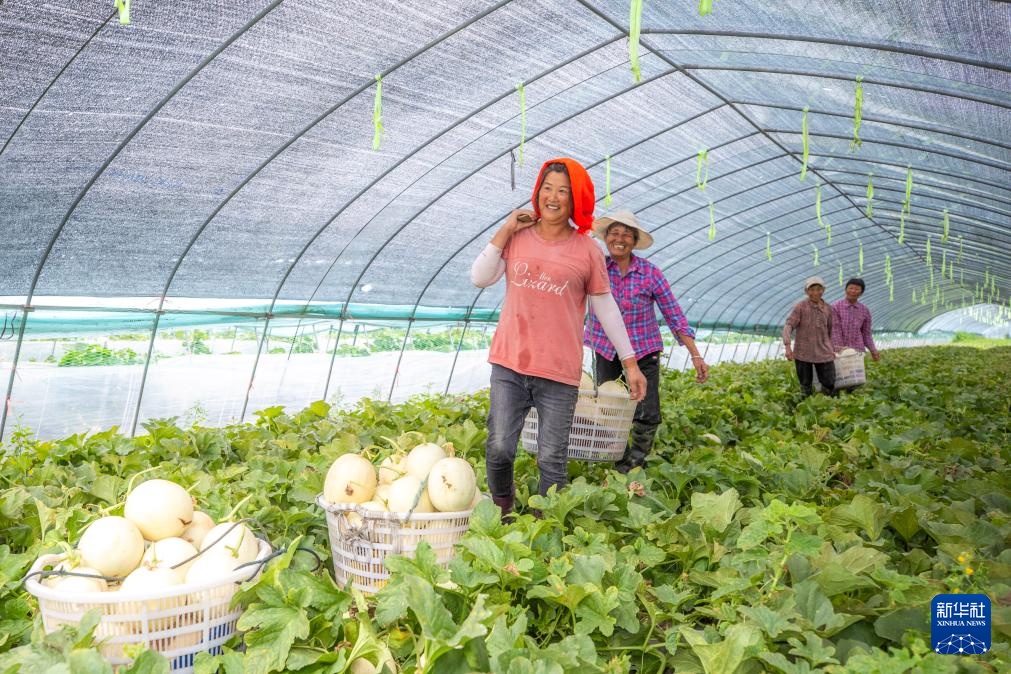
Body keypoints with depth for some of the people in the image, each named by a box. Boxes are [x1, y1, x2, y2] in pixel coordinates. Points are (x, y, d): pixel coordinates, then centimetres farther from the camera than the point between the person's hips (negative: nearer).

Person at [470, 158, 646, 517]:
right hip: (509, 365, 2)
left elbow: (607, 309, 5)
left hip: (560, 372, -1)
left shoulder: (587, 251, 0)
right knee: (499, 449, 3)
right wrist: (505, 230, -5)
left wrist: (631, 363, 5)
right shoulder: (517, 237, 6)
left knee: (552, 460, 4)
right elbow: (479, 278, -1)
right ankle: (500, 511, 29)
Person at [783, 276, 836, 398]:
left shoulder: (828, 309, 6)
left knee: (830, 387, 1)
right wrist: (787, 346, -28)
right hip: (803, 354, -3)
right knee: (805, 387, 6)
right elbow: (788, 326, -15)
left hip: (823, 353, 3)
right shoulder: (800, 307, -7)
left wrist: (831, 349, 15)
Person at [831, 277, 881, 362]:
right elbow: (835, 332, -13)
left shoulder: (865, 310, 3)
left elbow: (866, 334, 10)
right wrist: (840, 352, -20)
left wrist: (873, 351, -3)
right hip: (840, 351, -3)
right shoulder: (835, 307, -8)